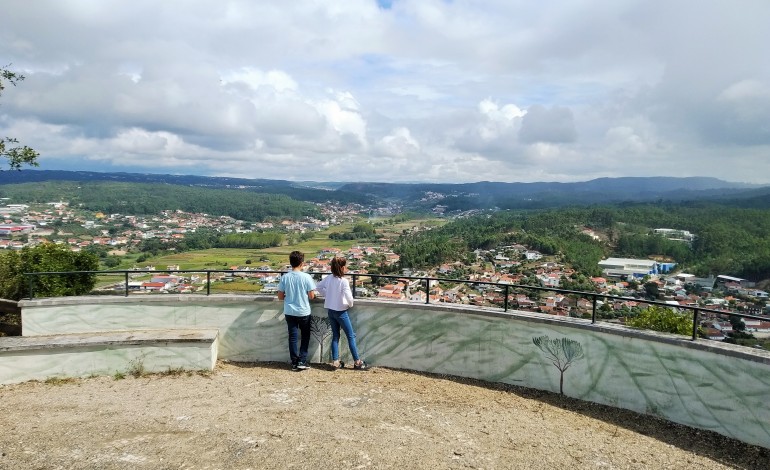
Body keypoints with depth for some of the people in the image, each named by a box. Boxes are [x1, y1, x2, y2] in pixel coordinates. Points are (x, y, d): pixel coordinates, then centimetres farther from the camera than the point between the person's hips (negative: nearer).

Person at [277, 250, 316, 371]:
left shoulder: (285, 277, -5)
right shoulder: (306, 277, -13)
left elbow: (280, 296, 0)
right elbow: (311, 296, -10)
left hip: (289, 312, 2)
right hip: (304, 312, -2)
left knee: (293, 337, 10)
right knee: (305, 337, 13)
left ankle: (294, 362, 14)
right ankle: (302, 361, 11)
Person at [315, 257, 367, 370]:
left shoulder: (328, 278, -2)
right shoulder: (344, 281, -21)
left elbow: (318, 287, 9)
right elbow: (349, 297, -26)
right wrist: (350, 304, -5)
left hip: (330, 310, 6)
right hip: (340, 312, -6)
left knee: (335, 336, 15)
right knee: (351, 336, 6)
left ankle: (335, 362, 17)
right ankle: (357, 362, 12)